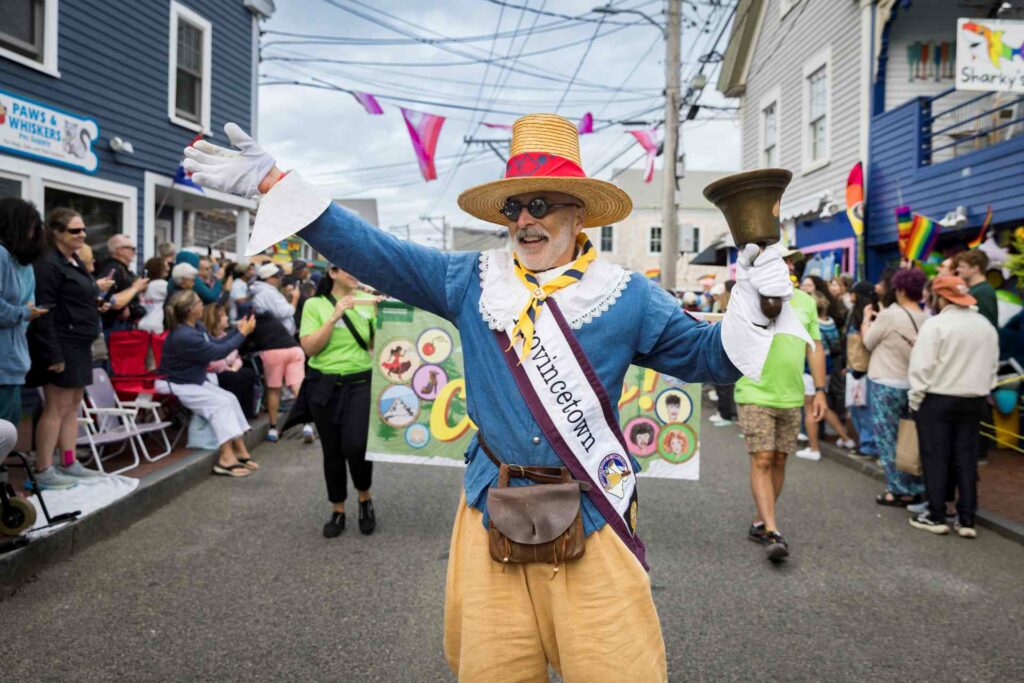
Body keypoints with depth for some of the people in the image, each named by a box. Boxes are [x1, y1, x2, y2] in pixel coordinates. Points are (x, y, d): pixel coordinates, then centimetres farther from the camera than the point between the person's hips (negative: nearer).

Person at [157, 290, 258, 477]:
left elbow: (214, 344, 12)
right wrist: (243, 334, -16)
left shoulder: (197, 327, 2)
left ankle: (239, 449, -5)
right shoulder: (184, 336, -28)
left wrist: (237, 329, 7)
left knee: (230, 398, -6)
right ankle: (226, 458, -23)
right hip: (176, 386, -9)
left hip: (195, 380, 9)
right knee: (220, 403, -22)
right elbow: (217, 352, -24)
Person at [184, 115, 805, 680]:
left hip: (591, 513, -1)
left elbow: (706, 356, 5)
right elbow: (370, 251, 3)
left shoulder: (626, 296, 2)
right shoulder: (471, 281, 4)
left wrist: (753, 305, -14)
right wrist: (272, 183, 0)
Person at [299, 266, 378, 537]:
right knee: (332, 450, 8)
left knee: (355, 445, -15)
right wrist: (334, 317, -18)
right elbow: (309, 348, -11)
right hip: (325, 385, 0)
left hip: (361, 383, 0)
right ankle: (338, 510, 26)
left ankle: (365, 497, 13)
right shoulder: (315, 304, -2)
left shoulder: (366, 301, 4)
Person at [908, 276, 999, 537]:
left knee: (935, 458, 2)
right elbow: (992, 367, 13)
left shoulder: (935, 324, -13)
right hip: (974, 401, 6)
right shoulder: (986, 326, 9)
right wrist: (982, 392, 19)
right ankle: (966, 520, 13)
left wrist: (915, 400, -8)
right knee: (966, 459, 9)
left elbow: (922, 368, -15)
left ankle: (936, 516, 7)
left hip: (937, 399, -6)